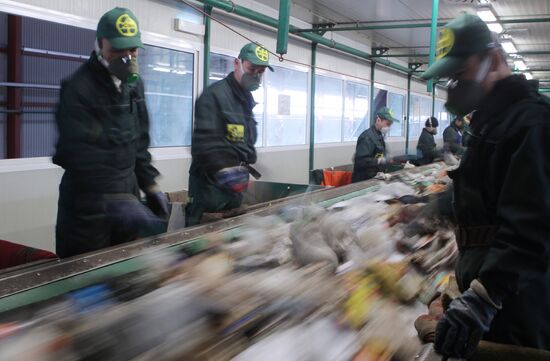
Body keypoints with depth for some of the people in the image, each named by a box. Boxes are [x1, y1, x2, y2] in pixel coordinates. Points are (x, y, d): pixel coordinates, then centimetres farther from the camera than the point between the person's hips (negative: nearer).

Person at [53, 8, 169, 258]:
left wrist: (149, 185, 10)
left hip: (126, 191, 7)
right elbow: (82, 156, -25)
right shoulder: (78, 88, -17)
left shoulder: (134, 83, 8)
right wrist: (115, 202, -33)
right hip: (88, 201, -7)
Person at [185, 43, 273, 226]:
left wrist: (243, 169, 16)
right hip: (211, 186, -9)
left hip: (236, 188, 9)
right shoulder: (214, 95, -14)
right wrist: (223, 171, -33)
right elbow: (206, 142, -25)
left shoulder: (247, 99, 16)